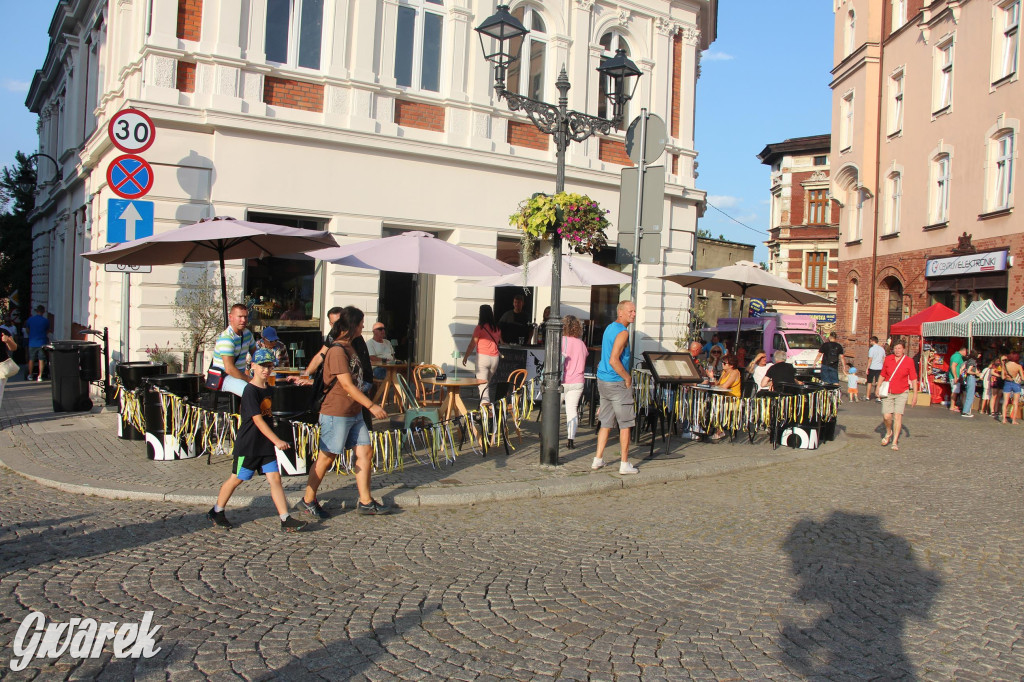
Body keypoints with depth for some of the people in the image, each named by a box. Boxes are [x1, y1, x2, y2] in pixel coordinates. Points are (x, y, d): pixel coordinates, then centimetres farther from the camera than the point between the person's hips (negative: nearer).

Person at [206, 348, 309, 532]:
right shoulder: (250, 391, -16)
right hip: (248, 444, -6)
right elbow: (258, 420, -24)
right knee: (237, 478, 7)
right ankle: (216, 512, 27)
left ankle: (286, 520, -4)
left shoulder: (270, 390, 8)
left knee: (275, 478, -1)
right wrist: (276, 440, -29)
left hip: (266, 444, 7)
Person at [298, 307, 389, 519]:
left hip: (354, 412, 9)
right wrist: (372, 406, -21)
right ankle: (308, 501, 16)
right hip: (336, 414, -9)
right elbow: (347, 385, -22)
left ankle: (366, 502, 12)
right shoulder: (337, 351, -17)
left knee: (365, 452, 5)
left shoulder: (349, 348, 12)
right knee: (327, 457, 1)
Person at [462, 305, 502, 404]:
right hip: (495, 358, 5)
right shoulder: (497, 329, 8)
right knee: (488, 383, 17)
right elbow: (500, 342, 20)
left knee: (483, 384, -7)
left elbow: (472, 344, -6)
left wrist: (465, 357, 3)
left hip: (483, 357, -5)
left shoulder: (479, 328, -7)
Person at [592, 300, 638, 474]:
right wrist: (627, 378, -14)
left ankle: (598, 459, 16)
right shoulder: (622, 332, -17)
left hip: (603, 381, 9)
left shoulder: (609, 328, 13)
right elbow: (613, 361, -26)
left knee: (606, 422, 14)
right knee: (625, 424, 1)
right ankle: (624, 464, 6)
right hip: (617, 383, -9)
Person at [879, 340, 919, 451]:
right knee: (886, 416, -7)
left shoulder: (909, 361, -3)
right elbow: (882, 375, 12)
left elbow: (913, 379, -1)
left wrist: (915, 394, -4)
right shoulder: (888, 359, 2)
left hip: (901, 393, -2)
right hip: (888, 392, 2)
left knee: (898, 416, -8)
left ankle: (895, 442, -1)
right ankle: (889, 433, 24)